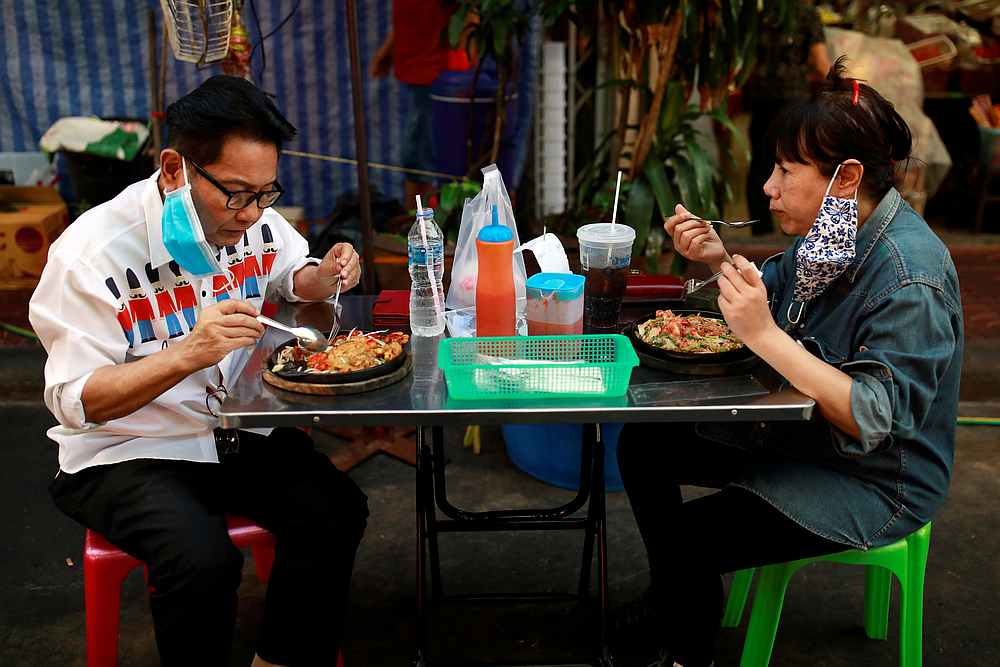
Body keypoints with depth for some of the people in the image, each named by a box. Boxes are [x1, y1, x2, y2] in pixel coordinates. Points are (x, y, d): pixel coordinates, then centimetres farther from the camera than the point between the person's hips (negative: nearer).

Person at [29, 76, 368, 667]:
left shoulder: (254, 221, -3)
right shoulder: (93, 253, -21)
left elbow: (289, 277, 20)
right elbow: (76, 402, -20)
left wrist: (324, 275, -5)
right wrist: (189, 353, -35)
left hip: (235, 430, 6)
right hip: (124, 455, -5)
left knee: (338, 509, -16)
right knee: (204, 559, -31)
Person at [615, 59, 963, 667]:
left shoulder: (910, 279, -30)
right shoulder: (830, 231, -4)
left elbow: (875, 420, -33)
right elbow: (778, 296, 13)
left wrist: (764, 337, -39)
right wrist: (721, 260, -7)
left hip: (876, 480, -9)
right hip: (797, 434, 9)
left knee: (689, 538, -22)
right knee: (641, 444, 7)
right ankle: (670, 596, 30)